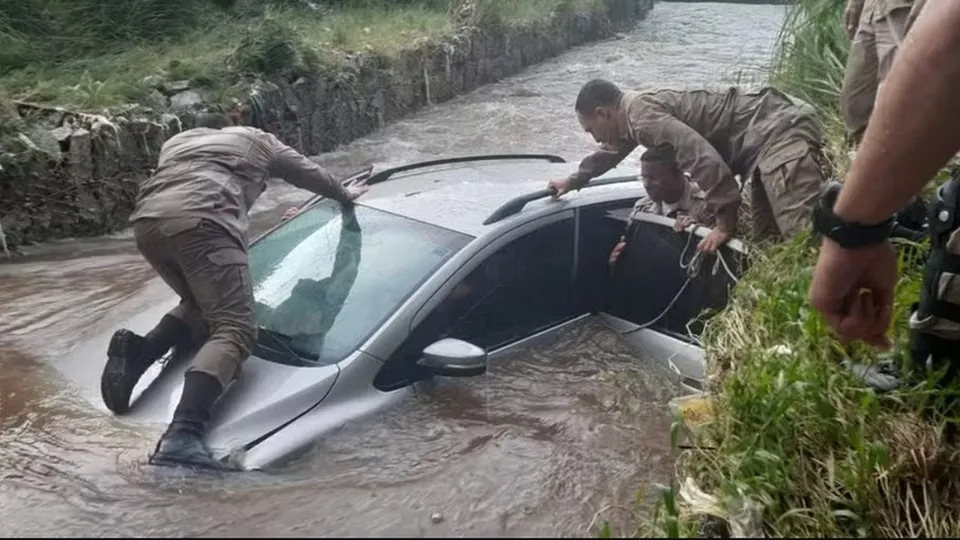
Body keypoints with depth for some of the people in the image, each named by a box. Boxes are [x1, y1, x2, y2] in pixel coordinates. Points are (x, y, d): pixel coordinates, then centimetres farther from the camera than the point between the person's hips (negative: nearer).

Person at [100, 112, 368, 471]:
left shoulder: (176, 142, 42)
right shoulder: (254, 139, 33)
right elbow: (309, 173, 44)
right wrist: (344, 195, 62)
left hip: (147, 222, 6)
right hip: (200, 222, -6)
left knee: (201, 305, 28)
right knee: (234, 330, -13)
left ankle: (135, 354, 2)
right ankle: (183, 436, -35)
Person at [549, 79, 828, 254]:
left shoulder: (641, 113, -15)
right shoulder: (634, 112, 19)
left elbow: (705, 159, -26)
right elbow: (612, 150, 43)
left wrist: (726, 222, -17)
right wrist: (574, 180, 55)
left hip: (780, 130, -10)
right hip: (771, 133, 10)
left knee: (805, 233, -24)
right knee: (768, 238, 8)